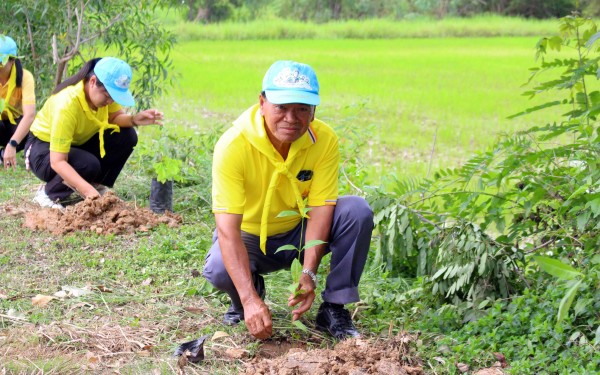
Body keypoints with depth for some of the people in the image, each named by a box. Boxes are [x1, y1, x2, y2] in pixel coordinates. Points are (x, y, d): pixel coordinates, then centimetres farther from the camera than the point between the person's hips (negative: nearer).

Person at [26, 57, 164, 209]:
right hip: (45, 148, -7)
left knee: (127, 136, -15)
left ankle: (97, 185, 2)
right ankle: (48, 194, -10)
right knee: (89, 165, -35)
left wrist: (134, 119, -32)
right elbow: (57, 162, -39)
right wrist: (88, 191, -48)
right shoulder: (66, 105, -37)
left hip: (78, 144, 7)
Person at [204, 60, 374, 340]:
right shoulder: (234, 145, -29)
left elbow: (319, 210, -19)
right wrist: (250, 299, -44)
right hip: (249, 237, -2)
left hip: (299, 233, 2)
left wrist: (308, 273, -34)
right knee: (219, 270, -34)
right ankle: (248, 296, 4)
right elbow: (227, 229, -34)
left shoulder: (324, 140, -20)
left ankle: (333, 309, -11)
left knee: (358, 211, -23)